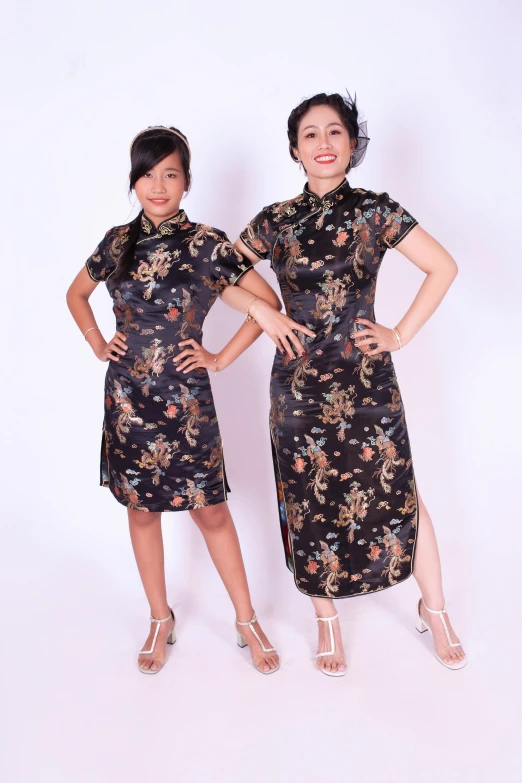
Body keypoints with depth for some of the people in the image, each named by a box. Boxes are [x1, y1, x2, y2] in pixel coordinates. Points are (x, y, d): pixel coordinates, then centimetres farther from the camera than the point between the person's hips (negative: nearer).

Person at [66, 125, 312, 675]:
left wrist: (222, 358, -6)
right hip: (126, 397, 4)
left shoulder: (206, 244, -7)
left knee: (209, 509, 4)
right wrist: (96, 343, 7)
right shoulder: (119, 241, 3)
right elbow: (77, 293, 20)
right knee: (140, 507, 13)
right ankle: (160, 620, 31)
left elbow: (268, 302, -5)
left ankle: (247, 620, 23)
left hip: (184, 398, -3)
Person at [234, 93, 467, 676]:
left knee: (398, 493, 5)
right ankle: (327, 619, 30)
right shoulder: (276, 222, 2)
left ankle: (434, 609, 30)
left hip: (368, 379, -1)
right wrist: (262, 311, -2)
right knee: (311, 503, 9)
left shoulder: (376, 211, -1)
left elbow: (443, 267, 2)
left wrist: (402, 333, -3)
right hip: (299, 383, 1)